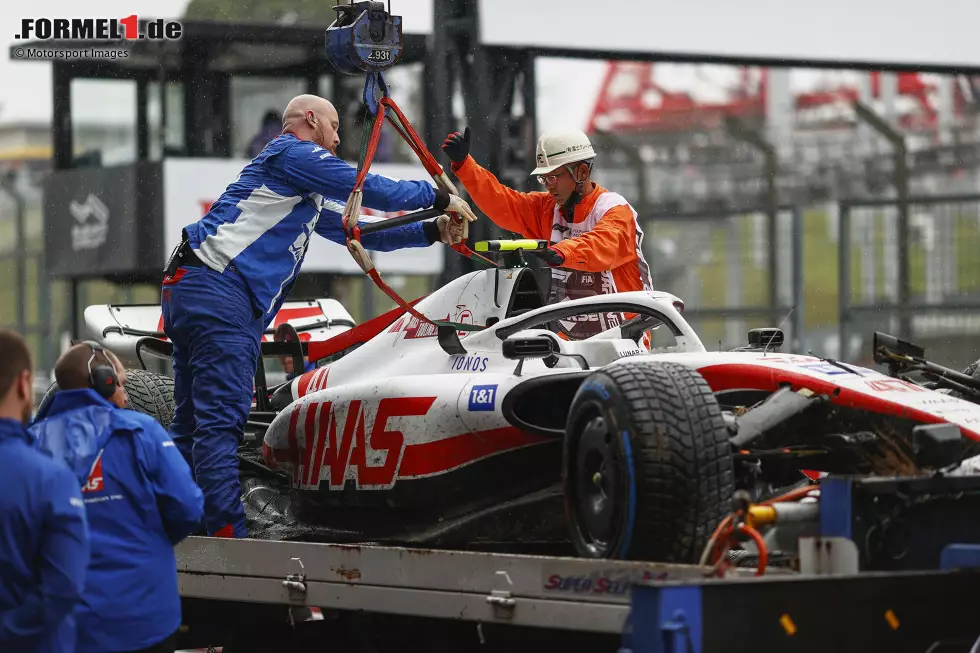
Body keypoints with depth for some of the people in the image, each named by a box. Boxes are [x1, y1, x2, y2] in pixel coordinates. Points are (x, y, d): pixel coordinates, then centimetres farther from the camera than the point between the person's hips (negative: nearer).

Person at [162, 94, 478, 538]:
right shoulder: (290, 152, 1)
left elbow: (359, 231, 32)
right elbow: (368, 189, -3)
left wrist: (432, 231, 24)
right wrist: (439, 198, 7)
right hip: (218, 288, -11)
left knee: (193, 422, 10)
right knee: (222, 420, -16)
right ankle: (228, 533, -21)